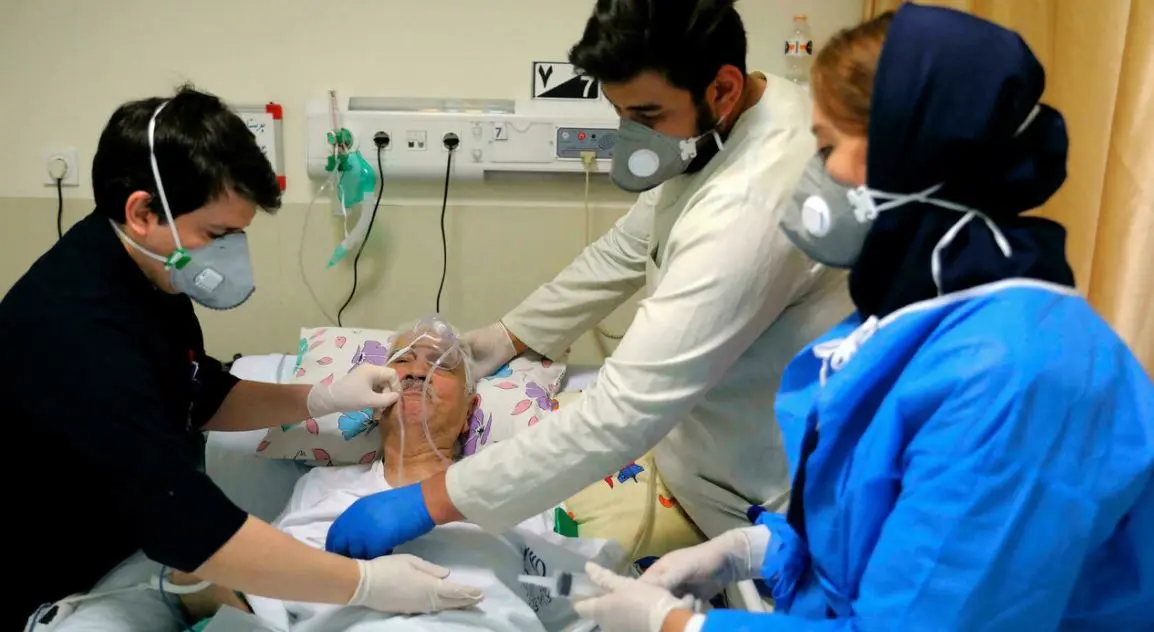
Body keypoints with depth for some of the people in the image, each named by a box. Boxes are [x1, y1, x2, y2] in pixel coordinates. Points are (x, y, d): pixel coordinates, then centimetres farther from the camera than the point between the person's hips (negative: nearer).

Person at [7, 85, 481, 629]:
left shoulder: (145, 270, -5)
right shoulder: (79, 340, -34)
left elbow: (201, 397, 8)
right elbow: (187, 524, -37)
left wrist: (323, 398, -6)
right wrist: (368, 583, -31)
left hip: (123, 541, 8)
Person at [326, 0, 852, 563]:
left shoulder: (748, 205, -35)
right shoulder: (715, 128, -4)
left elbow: (623, 412, -37)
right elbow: (623, 252, 9)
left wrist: (431, 501, -31)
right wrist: (500, 340, 5)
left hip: (745, 499, -8)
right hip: (694, 436, 8)